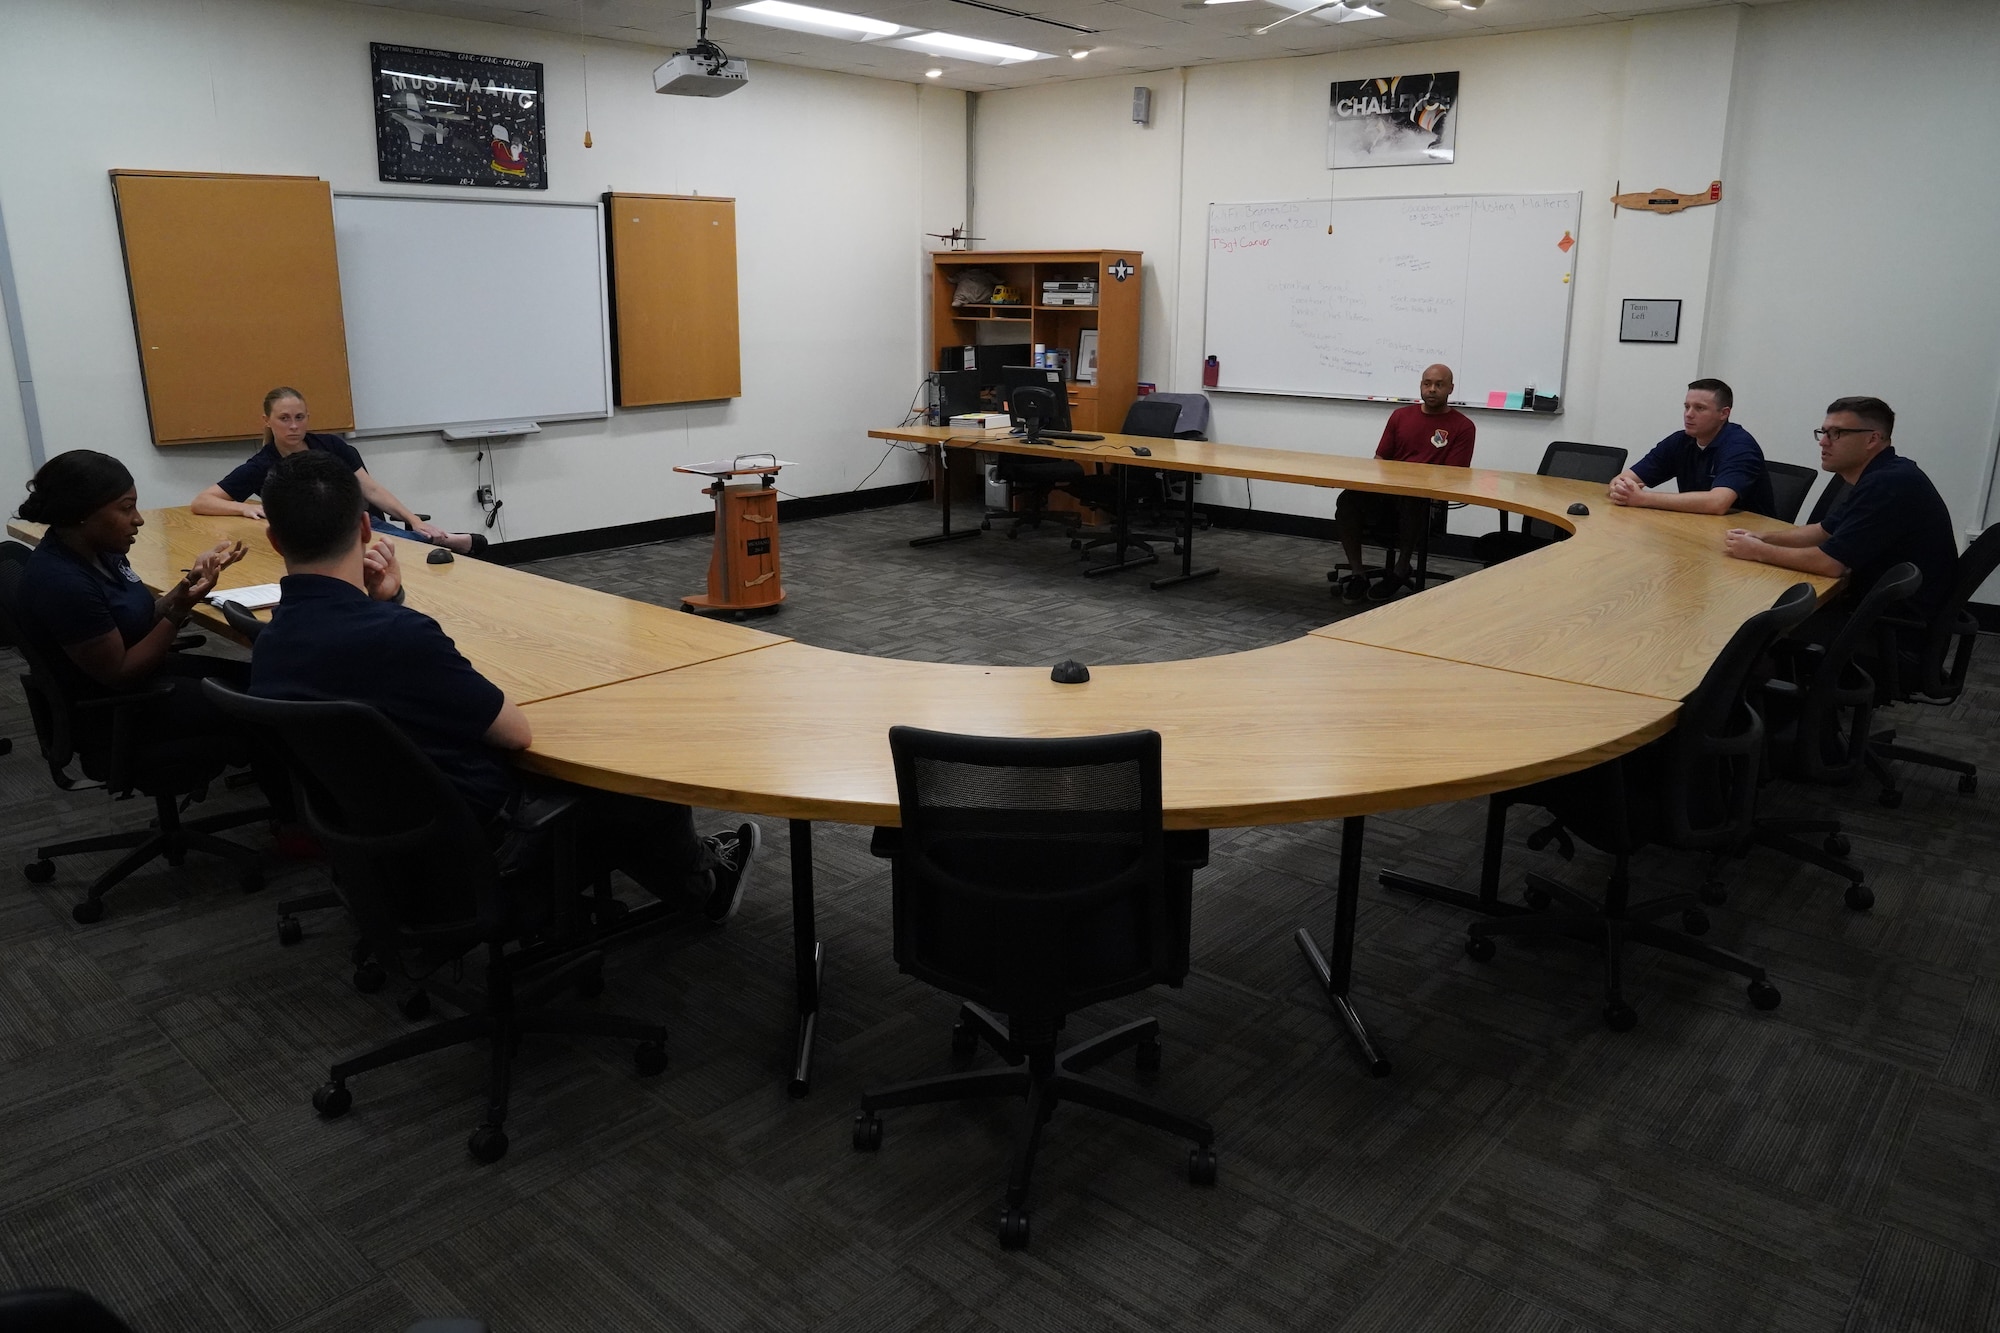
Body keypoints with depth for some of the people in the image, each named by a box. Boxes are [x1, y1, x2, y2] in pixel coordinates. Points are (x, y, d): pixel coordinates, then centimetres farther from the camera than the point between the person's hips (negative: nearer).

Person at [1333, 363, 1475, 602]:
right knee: (1348, 500, -26)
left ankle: (1400, 572, -16)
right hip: (1387, 493, 4)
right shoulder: (1400, 416, 17)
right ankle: (1357, 575, -18)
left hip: (1428, 500, -4)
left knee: (1412, 502, -39)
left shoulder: (1462, 427, 4)